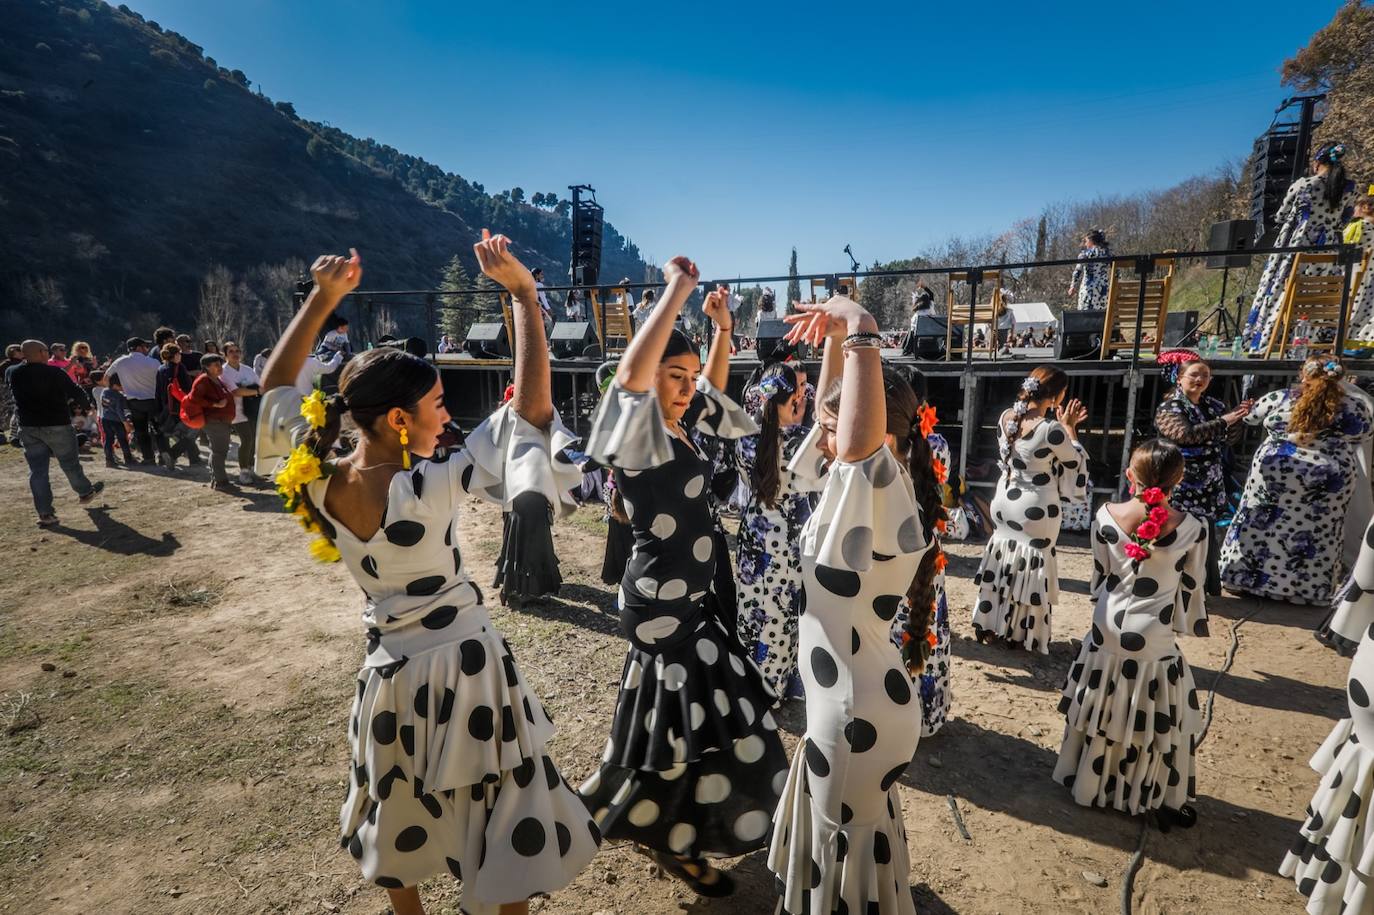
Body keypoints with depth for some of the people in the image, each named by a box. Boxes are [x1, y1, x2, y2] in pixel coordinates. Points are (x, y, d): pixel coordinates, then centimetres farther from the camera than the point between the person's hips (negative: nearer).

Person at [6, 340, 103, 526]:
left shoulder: (11, 373, 1)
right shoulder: (54, 373, -14)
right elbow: (75, 392, -7)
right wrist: (87, 403, 13)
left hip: (27, 427, 4)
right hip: (57, 426, -4)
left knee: (37, 471, 4)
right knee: (70, 463, 14)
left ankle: (45, 514, 2)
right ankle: (85, 492, 33)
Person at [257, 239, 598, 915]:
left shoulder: (316, 481, -11)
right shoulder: (431, 488, -27)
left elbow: (276, 384, 6)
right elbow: (532, 409, -30)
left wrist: (322, 298, 2)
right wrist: (523, 292, -26)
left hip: (388, 671, 6)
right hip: (462, 667, -5)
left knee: (399, 821, 29)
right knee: (500, 823, 16)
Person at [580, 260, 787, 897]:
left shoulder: (678, 427, 6)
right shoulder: (641, 434, -18)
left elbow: (714, 388, 24)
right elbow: (630, 375, -39)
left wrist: (721, 328, 9)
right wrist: (677, 289, -30)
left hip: (685, 595, 9)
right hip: (663, 600, -9)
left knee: (678, 720, 22)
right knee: (694, 721, 3)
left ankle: (660, 824, 44)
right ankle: (676, 844, 25)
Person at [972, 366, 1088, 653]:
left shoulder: (1006, 417, -4)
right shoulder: (1051, 428, -23)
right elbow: (1075, 462, -7)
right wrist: (1069, 428, 2)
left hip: (1005, 502, 6)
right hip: (1036, 509, -6)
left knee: (1002, 560, 20)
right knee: (1031, 567, 10)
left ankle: (990, 626, 31)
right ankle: (1021, 635, 24)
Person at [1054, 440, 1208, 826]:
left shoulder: (1105, 516, -9)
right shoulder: (1192, 528, -13)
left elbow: (1099, 577, 2)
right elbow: (1190, 589, -3)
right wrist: (1191, 625, 14)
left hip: (1107, 633, 2)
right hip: (1155, 640, -2)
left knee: (1103, 715, 18)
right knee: (1158, 721, 15)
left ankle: (1091, 785, 36)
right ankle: (1161, 800, 30)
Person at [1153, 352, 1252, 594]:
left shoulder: (1214, 406, 10)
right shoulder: (1169, 409, -8)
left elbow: (1229, 440, 10)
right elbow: (1186, 434, -24)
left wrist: (1236, 418, -8)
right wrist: (1223, 421, -23)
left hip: (1210, 487, 6)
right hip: (1180, 488, -6)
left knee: (1209, 539, 13)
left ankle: (1208, 588, 26)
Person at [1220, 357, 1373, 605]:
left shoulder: (1279, 398, -2)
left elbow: (1249, 415, 14)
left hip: (1274, 472, 0)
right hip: (1331, 482, 1)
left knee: (1261, 528, 11)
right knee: (1317, 536, 11)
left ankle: (1246, 577, 20)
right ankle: (1307, 589, 21)